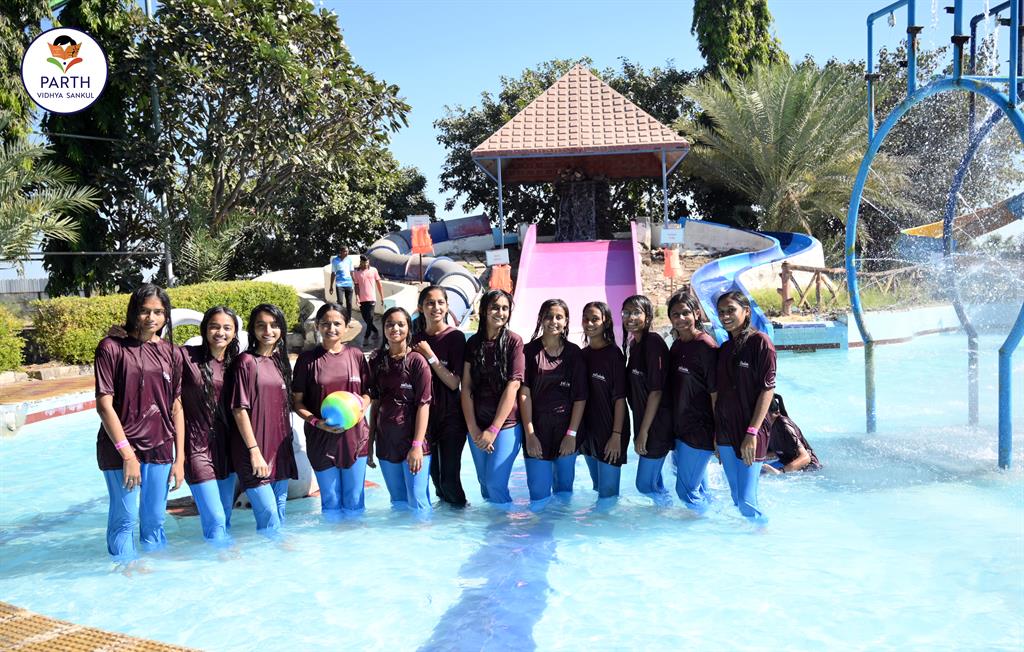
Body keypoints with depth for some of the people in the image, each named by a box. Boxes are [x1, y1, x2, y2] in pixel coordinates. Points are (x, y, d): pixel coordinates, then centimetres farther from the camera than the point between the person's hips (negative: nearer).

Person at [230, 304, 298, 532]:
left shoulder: (280, 361, 12)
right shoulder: (247, 361, -8)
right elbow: (239, 409, -12)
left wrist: (286, 448, 14)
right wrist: (254, 450, -16)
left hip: (280, 451, 7)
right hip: (256, 453, -7)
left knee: (279, 518, 12)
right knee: (269, 518, -9)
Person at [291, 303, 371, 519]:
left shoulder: (356, 356, 2)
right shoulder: (307, 359, -3)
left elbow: (367, 393, 11)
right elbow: (297, 402, -1)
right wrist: (318, 423, -16)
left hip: (355, 436, 2)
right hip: (321, 438, -1)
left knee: (354, 500, 10)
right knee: (331, 501, 9)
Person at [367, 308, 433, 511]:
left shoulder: (417, 361, -7)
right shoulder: (377, 361, 7)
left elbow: (423, 404, -10)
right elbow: (375, 403, 10)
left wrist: (417, 446, -16)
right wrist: (370, 442, 7)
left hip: (412, 441, -5)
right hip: (386, 442, 5)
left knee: (418, 503, -4)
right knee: (398, 502, 13)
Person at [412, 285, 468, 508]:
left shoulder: (455, 337, -9)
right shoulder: (416, 339, 4)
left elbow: (454, 383, -15)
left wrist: (430, 356, -18)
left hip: (450, 417, -4)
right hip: (424, 415, 4)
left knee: (449, 477, -4)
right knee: (433, 473, 13)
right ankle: (444, 501, 37)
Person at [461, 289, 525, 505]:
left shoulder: (514, 341, -6)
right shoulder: (473, 343, 4)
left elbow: (513, 386, -11)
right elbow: (466, 387, 1)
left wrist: (493, 429, -13)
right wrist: (473, 429, -6)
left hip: (506, 425, -4)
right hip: (477, 426, 4)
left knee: (495, 484, -9)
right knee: (484, 482, 13)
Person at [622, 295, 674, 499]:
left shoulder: (653, 342, -17)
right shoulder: (633, 344, 9)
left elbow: (656, 391, -20)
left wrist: (643, 432, -17)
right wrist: (639, 430, 10)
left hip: (656, 426, -8)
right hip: (644, 423, 9)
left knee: (645, 484, -2)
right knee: (654, 482, 18)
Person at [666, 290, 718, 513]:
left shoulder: (706, 346, -15)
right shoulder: (676, 346, 9)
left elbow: (716, 393, -15)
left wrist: (718, 434, -14)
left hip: (700, 431, -8)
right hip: (680, 429, 8)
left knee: (686, 489, -3)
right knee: (699, 489, 18)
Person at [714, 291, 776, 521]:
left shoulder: (760, 342, -7)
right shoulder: (724, 349, 12)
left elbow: (767, 389, -12)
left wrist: (752, 432, -18)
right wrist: (717, 434, 9)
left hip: (749, 433, -7)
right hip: (725, 433, 7)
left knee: (746, 500, -10)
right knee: (736, 498, 11)